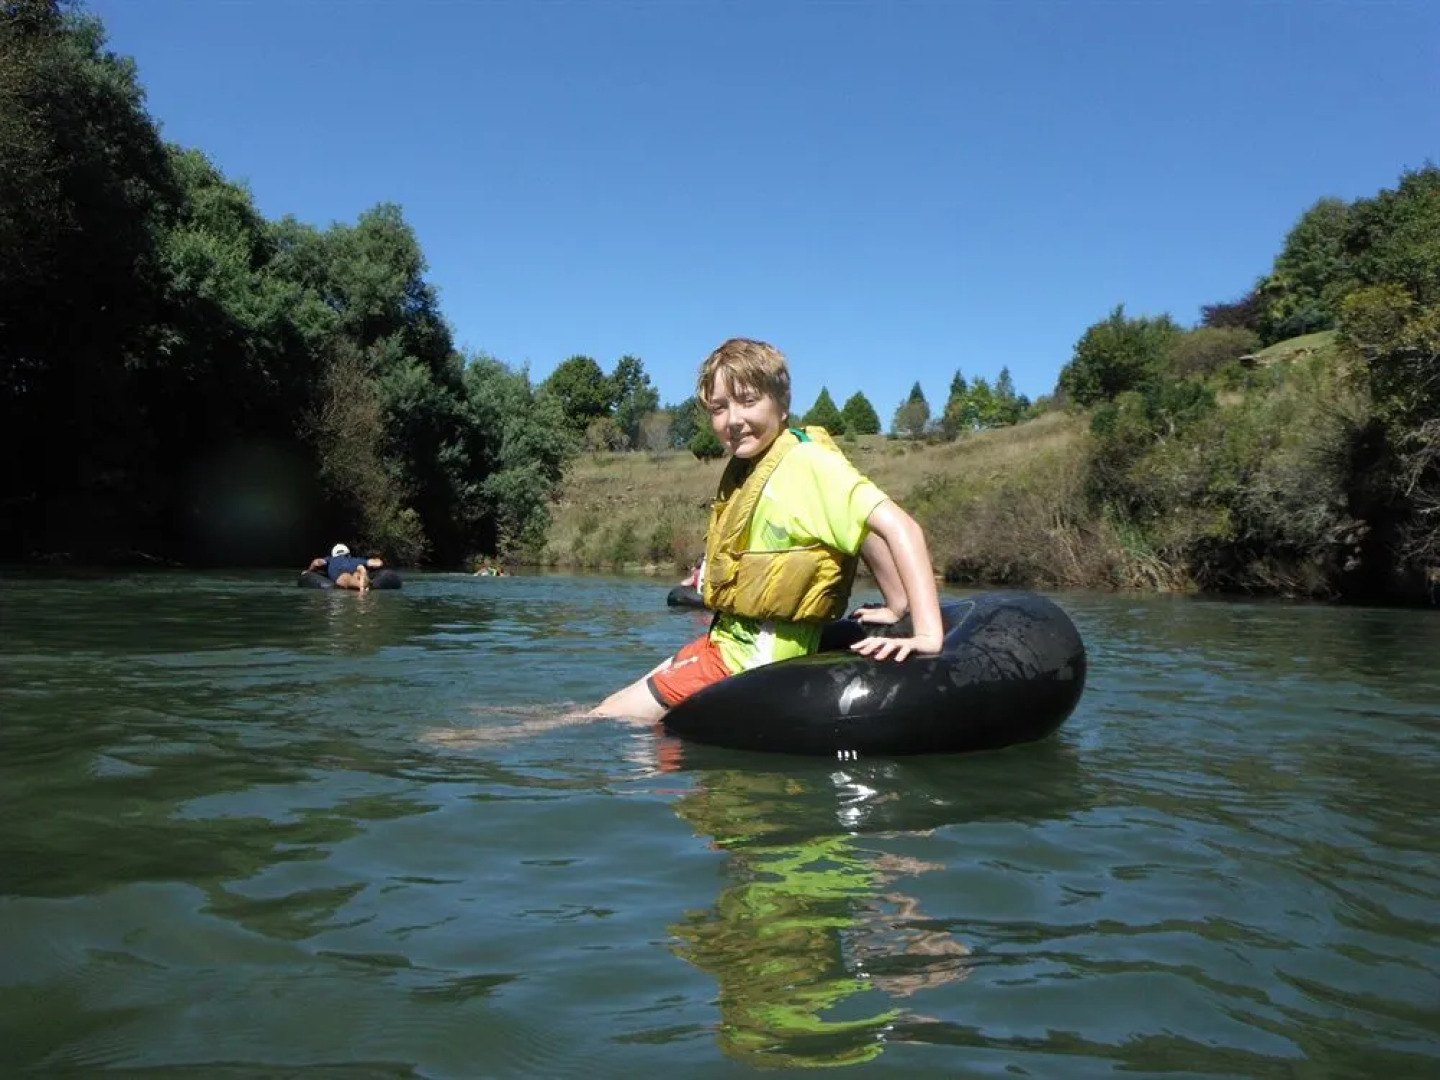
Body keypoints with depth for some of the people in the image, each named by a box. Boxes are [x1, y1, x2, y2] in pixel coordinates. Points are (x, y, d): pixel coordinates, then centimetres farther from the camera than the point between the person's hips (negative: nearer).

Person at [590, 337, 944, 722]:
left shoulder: (806, 461, -20)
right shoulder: (747, 467, 6)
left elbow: (899, 526, -28)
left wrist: (929, 635, -33)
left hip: (747, 658, -9)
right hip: (727, 639, 9)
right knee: (611, 709, 22)